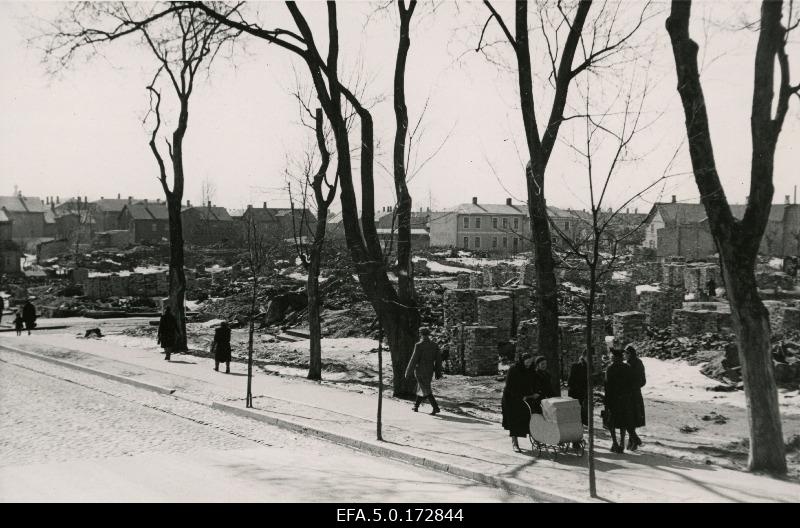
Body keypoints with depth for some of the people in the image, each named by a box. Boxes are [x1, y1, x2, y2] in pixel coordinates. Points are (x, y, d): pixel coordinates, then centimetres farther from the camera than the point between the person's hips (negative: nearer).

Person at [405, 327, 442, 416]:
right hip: (430, 371, 6)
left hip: (420, 371, -6)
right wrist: (438, 373, 10)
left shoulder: (419, 346, -15)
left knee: (426, 391, -2)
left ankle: (436, 408, -12)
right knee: (421, 388, 21)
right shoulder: (435, 345, 1)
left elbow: (414, 360, -15)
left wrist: (408, 373, -7)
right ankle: (416, 406, 31)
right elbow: (438, 360, 4)